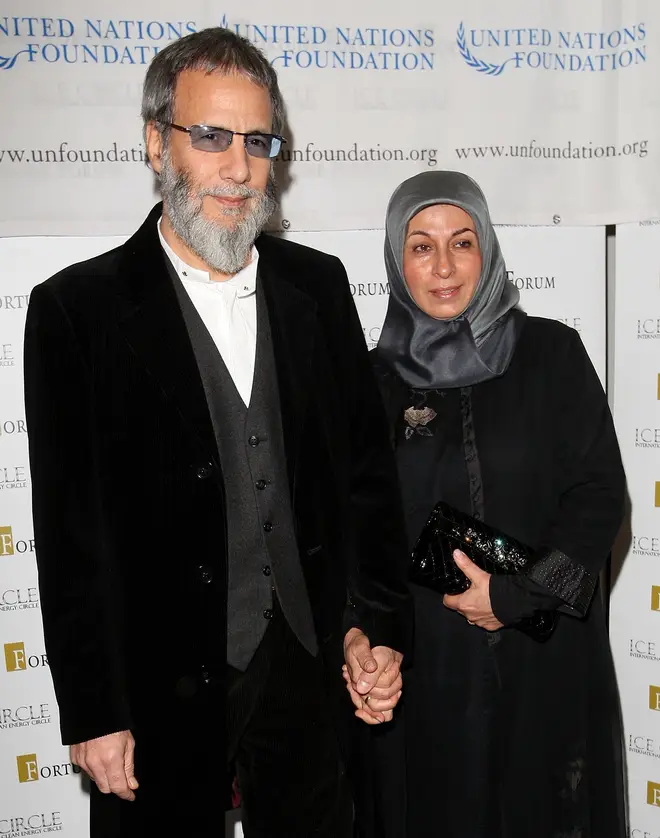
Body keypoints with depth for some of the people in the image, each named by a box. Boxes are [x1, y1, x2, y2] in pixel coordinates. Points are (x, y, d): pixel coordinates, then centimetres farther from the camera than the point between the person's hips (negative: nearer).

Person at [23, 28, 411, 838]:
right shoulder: (77, 308, -10)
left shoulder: (318, 285, 2)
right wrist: (93, 715, -8)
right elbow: (68, 535, -9)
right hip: (161, 680, -3)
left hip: (310, 663, 4)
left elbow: (367, 464, 5)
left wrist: (372, 626, -1)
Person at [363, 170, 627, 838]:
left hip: (542, 660, -1)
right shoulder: (375, 378, 3)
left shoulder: (551, 353, -2)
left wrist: (518, 594, -13)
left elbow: (600, 493, -5)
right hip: (422, 664, 2)